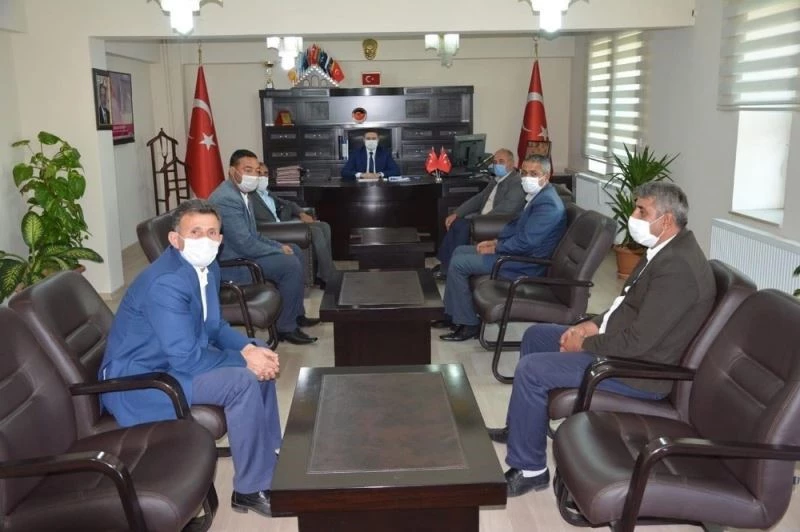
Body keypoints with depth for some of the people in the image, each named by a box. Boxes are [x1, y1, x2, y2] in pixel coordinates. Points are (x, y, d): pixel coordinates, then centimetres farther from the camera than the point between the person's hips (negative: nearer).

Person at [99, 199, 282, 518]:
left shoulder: (207, 268, 1)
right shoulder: (166, 282, -28)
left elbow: (214, 326, 12)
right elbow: (186, 358, -30)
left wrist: (249, 348, -6)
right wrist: (244, 359, -19)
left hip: (174, 361, 10)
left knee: (260, 355, 10)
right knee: (243, 381, -25)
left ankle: (268, 459, 21)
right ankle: (252, 489, -8)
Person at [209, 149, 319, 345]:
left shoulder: (242, 193, 9)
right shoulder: (226, 199, -24)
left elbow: (253, 235, 16)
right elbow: (245, 244, -27)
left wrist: (279, 246, 3)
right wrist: (279, 251, -14)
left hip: (241, 250, 11)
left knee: (294, 250, 18)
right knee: (290, 264, -19)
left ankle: (297, 314, 22)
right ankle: (286, 327, -7)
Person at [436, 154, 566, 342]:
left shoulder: (547, 204, -23)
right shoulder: (537, 196, 10)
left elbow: (525, 242, -28)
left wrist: (495, 248, -14)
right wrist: (495, 241, 7)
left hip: (525, 263, -11)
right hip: (517, 251, 11)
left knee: (458, 263, -13)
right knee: (460, 251, 14)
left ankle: (469, 324, -3)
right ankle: (454, 314, 17)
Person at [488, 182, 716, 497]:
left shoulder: (677, 267, -26)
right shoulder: (665, 249, 7)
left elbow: (638, 340, -29)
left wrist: (584, 345, -15)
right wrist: (594, 325, 2)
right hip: (621, 340, 11)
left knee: (531, 370, -18)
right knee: (535, 336, 17)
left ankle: (529, 469, -1)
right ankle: (520, 428, 31)